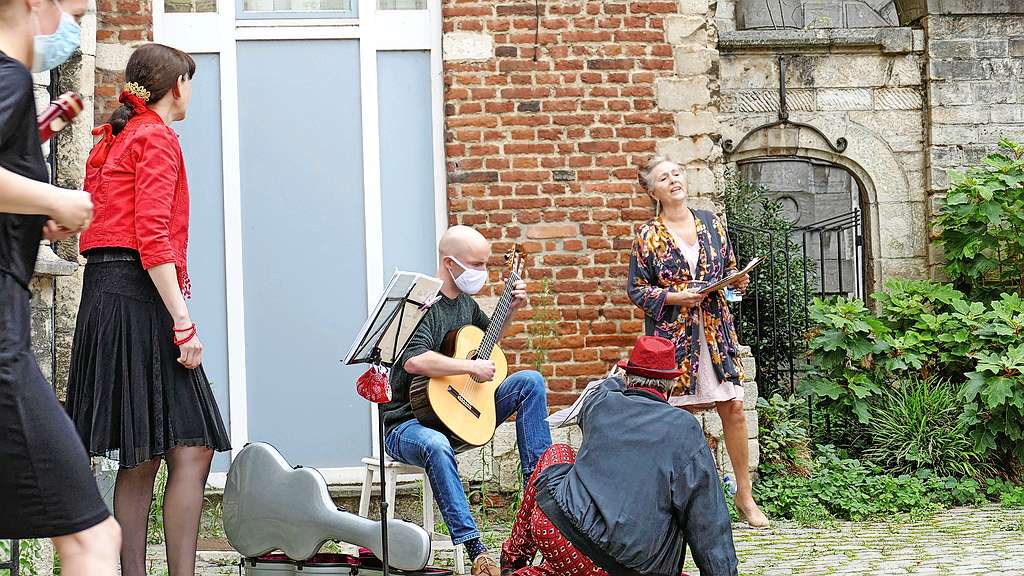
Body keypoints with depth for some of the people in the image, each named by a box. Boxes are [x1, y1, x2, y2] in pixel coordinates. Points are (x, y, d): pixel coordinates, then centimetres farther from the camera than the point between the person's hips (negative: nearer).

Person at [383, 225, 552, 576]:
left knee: (531, 381, -2)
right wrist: (472, 367, -27)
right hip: (409, 423, -8)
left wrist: (512, 310, 14)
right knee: (436, 446, -42)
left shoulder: (465, 302, 10)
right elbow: (413, 360, -35)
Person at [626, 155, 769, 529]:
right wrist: (674, 297, -13)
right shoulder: (647, 236, -1)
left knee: (734, 408, 0)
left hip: (715, 331, 3)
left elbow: (731, 268, 18)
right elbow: (636, 290, 0)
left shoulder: (711, 223, 9)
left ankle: (745, 495, 12)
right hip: (672, 335, -3)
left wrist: (738, 282, -4)